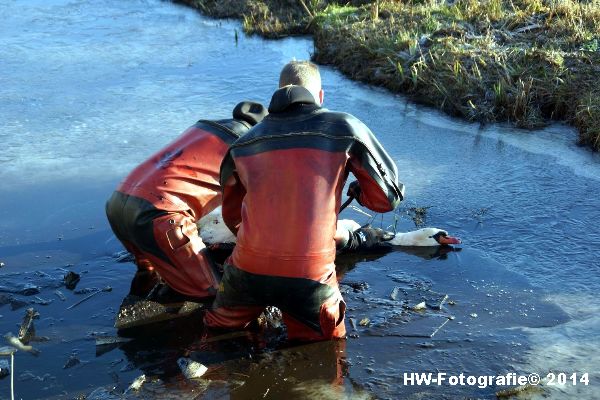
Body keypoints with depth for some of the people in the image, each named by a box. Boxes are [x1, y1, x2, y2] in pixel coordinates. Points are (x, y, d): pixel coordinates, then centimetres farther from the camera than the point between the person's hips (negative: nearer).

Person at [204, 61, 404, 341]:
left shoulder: (242, 144, 9)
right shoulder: (345, 129, -3)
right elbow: (387, 197, 1)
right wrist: (358, 192, 24)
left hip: (248, 268, 4)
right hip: (310, 275, -3)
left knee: (217, 329, 31)